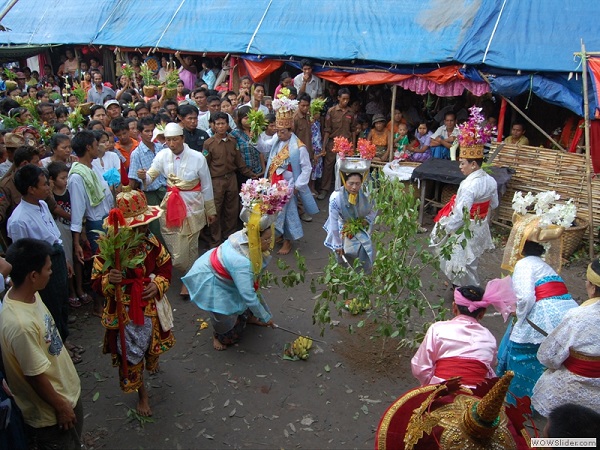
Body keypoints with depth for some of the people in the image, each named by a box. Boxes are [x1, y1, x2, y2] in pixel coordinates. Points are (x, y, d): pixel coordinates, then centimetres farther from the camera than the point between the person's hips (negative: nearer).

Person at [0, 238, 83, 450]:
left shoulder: (29, 294, -9)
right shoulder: (20, 323, -38)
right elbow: (35, 376, -27)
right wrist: (60, 407, -12)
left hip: (67, 390, 8)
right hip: (49, 414, -8)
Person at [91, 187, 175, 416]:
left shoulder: (150, 242, -12)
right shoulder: (109, 249, -24)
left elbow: (165, 263, 3)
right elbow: (97, 282, -16)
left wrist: (159, 284, -13)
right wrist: (109, 280, -39)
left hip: (151, 306, 4)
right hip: (124, 311, -4)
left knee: (155, 340, 28)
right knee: (131, 353, 10)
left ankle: (152, 360, 65)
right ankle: (141, 393, 35)